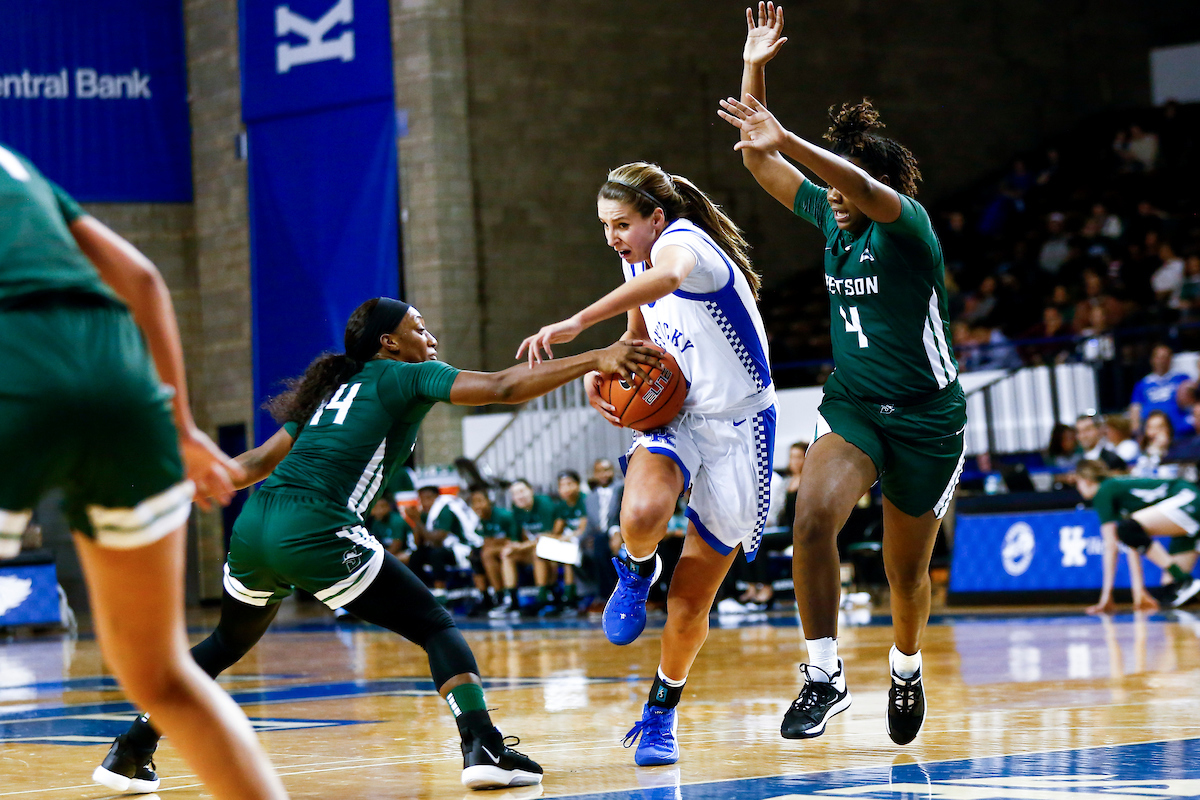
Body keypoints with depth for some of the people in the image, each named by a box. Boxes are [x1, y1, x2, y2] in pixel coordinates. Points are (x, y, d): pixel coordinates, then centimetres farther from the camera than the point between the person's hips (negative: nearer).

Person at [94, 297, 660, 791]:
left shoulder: (333, 388, 27)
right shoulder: (406, 378, 7)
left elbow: (259, 462, 27)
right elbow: (500, 388, -5)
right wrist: (594, 359, -6)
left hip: (254, 527, 7)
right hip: (313, 533, -7)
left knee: (228, 644, 31)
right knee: (438, 628, -1)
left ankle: (133, 749, 33)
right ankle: (481, 747, -19)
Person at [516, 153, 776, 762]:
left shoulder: (682, 239, -20)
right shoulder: (638, 257, 6)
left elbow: (671, 274, -47)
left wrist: (578, 323, -53)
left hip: (738, 427, -5)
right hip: (676, 415, 5)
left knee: (690, 603, -1)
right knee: (640, 516, -32)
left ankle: (662, 712, 24)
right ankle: (638, 569, 4)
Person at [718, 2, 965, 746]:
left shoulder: (907, 223, -15)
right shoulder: (830, 216, 2)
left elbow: (866, 188, -38)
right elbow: (758, 159, 4)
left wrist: (787, 141, -50)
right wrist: (755, 69, -8)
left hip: (927, 417, -4)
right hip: (852, 404, 4)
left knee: (906, 572, 10)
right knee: (813, 516, -25)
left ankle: (908, 669, 39)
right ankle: (825, 674, -21)